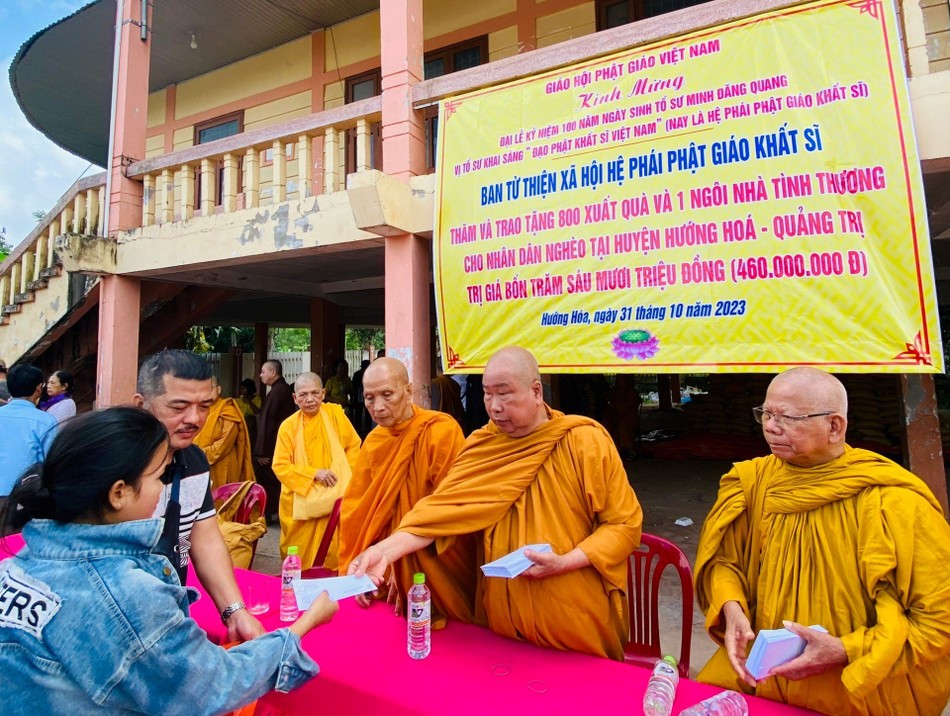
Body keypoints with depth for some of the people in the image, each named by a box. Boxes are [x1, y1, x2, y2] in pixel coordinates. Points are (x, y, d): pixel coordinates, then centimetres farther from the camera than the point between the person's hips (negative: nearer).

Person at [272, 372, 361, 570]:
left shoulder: (335, 413, -5)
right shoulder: (288, 426, -7)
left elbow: (354, 445, 6)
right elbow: (280, 466, -7)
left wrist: (344, 473, -4)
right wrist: (314, 473, -17)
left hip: (334, 497, 0)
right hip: (300, 500, 0)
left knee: (333, 550, 4)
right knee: (301, 556, 8)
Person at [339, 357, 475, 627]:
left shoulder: (442, 431, -21)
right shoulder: (373, 442, -1)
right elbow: (356, 510, 3)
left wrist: (409, 562, -15)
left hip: (440, 570, -5)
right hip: (393, 568, 5)